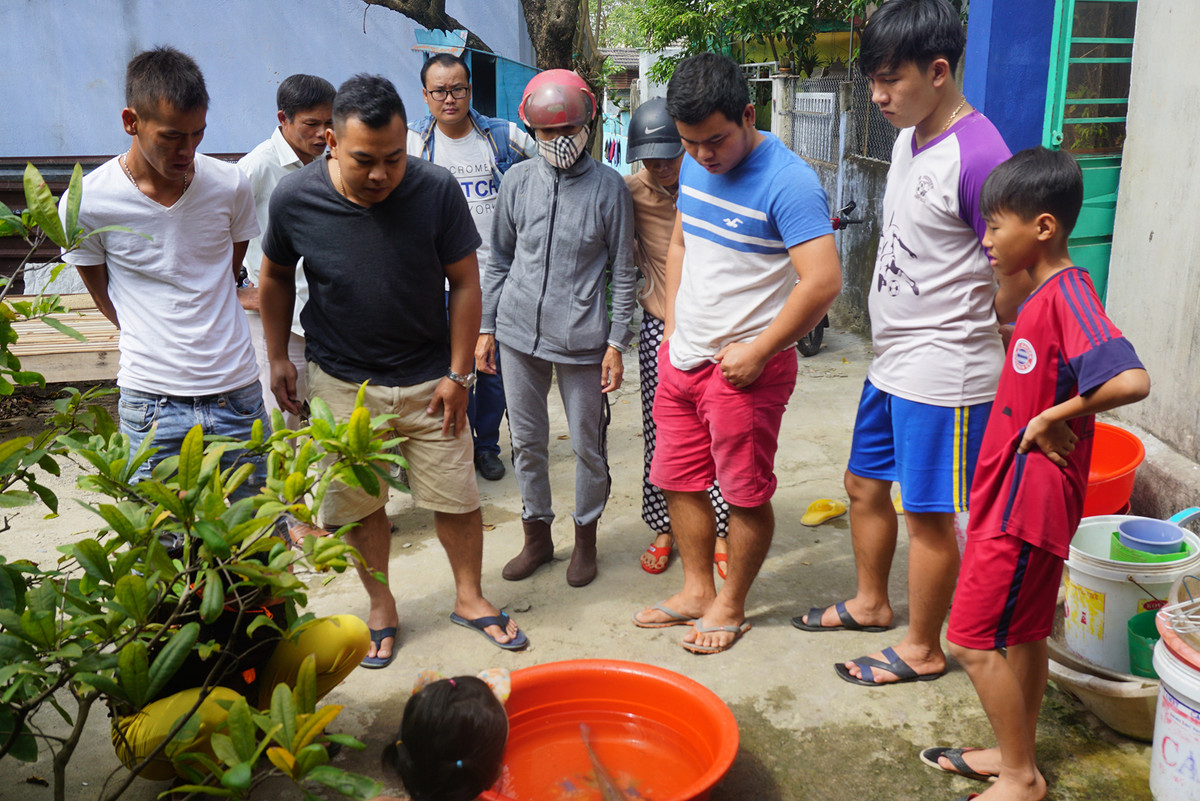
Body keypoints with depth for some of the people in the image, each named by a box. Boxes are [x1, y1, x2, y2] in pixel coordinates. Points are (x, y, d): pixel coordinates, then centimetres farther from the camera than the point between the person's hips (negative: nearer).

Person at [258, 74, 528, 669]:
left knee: (456, 496, 7)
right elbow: (275, 277, 6)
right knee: (360, 503, 11)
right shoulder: (294, 198, -13)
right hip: (341, 382, 1)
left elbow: (464, 282, -7)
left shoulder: (436, 190, -16)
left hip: (428, 378, 0)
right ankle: (381, 608, 33)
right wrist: (278, 357, 7)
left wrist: (458, 374, -7)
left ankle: (469, 598, 31)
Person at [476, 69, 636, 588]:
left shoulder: (608, 186, -3)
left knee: (588, 446, 7)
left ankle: (585, 537, 28)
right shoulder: (518, 180, 5)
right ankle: (537, 536, 30)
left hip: (581, 339, -3)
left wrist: (616, 342, -5)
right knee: (526, 441, 12)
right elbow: (498, 261, 12)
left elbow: (623, 273, -1)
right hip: (519, 332, 3)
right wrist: (485, 328, 9)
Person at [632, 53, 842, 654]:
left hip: (744, 367, -8)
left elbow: (822, 281, -24)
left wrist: (758, 352, -18)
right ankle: (696, 591, 34)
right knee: (679, 480, 16)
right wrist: (672, 326, 11)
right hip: (681, 356, 8)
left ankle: (731, 605, 26)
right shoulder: (694, 167, 6)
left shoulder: (788, 182, -18)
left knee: (746, 494, 7)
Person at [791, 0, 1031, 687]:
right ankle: (871, 602, 43)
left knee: (929, 513, 5)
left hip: (942, 375, -9)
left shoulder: (978, 156, -21)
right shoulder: (909, 138, 7)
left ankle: (922, 649, 24)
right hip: (892, 364, 9)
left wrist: (964, 339, -5)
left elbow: (1018, 278, -19)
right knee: (866, 484, 21)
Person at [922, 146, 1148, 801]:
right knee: (1024, 633, 20)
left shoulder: (1067, 297, -22)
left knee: (974, 641, 0)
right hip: (1017, 495, 10)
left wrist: (1053, 417, -25)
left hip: (1026, 499, -10)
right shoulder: (1046, 295, 9)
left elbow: (1131, 380, -35)